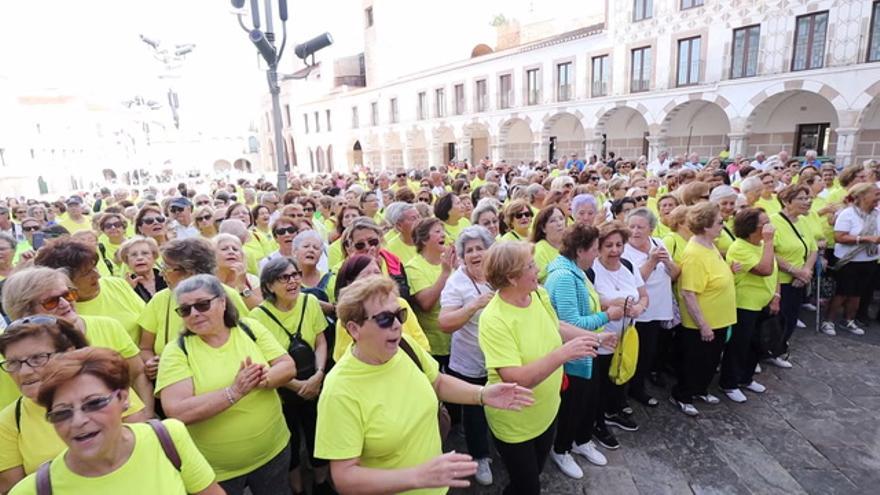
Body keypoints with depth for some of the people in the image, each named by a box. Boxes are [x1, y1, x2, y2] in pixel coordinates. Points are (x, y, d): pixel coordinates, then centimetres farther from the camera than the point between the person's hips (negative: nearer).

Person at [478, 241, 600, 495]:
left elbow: (555, 326, 11)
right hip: (514, 423, -7)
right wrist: (563, 353, -38)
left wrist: (595, 337, 6)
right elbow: (515, 380, -35)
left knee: (536, 473, 28)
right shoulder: (494, 320, -31)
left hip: (547, 411, 7)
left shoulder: (539, 294, -9)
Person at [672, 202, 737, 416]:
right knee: (694, 362, 9)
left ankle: (700, 390, 44)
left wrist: (729, 270, 6)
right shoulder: (694, 254, -28)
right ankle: (681, 396, 28)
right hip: (701, 324, -9)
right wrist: (703, 325, -26)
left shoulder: (709, 245, 3)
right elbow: (688, 294, -29)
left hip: (719, 320, 9)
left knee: (711, 360, 24)